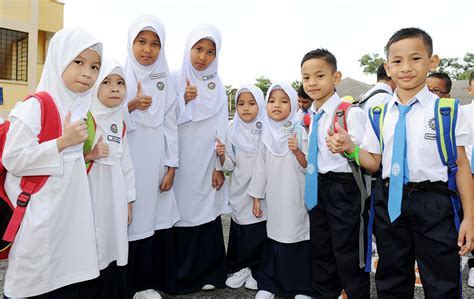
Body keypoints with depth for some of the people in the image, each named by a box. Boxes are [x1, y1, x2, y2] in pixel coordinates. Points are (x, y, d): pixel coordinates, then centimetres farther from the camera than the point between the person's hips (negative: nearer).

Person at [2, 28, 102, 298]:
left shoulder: (84, 108, 10)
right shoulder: (35, 107, -14)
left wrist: (88, 154, 8)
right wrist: (62, 142, -22)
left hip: (72, 212, 7)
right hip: (39, 217, -7)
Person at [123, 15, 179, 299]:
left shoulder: (166, 81, 7)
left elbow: (170, 125, 6)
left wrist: (171, 166, 1)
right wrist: (131, 105, -19)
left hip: (155, 163, 2)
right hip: (126, 162, -2)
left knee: (154, 219, 4)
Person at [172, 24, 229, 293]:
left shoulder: (217, 86, 7)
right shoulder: (175, 80, 1)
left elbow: (221, 128, 3)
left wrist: (220, 167, -1)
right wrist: (183, 100, -17)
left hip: (207, 162, 2)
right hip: (181, 162, -1)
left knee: (207, 214, 4)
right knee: (182, 215, 0)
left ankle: (208, 273, 18)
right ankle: (181, 276, 14)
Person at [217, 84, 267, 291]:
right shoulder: (233, 132, 1)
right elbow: (230, 165, 2)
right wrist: (221, 155, -16)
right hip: (240, 192, 2)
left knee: (260, 231, 6)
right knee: (239, 231, 8)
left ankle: (256, 270, 24)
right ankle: (240, 268, 26)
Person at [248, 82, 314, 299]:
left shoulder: (300, 132, -4)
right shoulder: (267, 134, 6)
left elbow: (308, 166, -6)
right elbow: (260, 167, 9)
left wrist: (297, 151, -24)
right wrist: (256, 197, 8)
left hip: (296, 197, -3)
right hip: (274, 197, 3)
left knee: (298, 239, 1)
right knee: (273, 240, 8)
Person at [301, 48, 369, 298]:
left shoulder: (351, 113, -15)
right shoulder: (308, 118, 8)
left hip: (344, 190, -7)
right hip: (318, 188, 7)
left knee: (347, 254, 5)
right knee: (320, 250, 19)